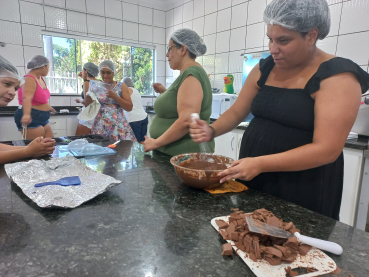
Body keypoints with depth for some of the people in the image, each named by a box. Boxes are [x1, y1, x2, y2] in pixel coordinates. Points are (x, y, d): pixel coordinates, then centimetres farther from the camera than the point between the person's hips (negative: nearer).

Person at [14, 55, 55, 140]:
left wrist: (47, 107, 43)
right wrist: (26, 114, -51)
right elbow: (27, 98, -34)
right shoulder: (30, 79, -17)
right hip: (31, 119, -9)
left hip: (42, 119, 10)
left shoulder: (40, 78, 10)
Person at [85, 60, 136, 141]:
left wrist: (115, 97, -12)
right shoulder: (96, 87, 10)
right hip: (100, 126, 2)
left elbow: (129, 107, -2)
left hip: (118, 125, -1)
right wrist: (88, 97, -3)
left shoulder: (121, 86, 4)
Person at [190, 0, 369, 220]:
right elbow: (236, 112, 7)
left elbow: (326, 149, -21)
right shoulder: (265, 68, 3)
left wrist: (260, 164, -28)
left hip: (303, 192, -5)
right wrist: (212, 131, -13)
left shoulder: (337, 77, -14)